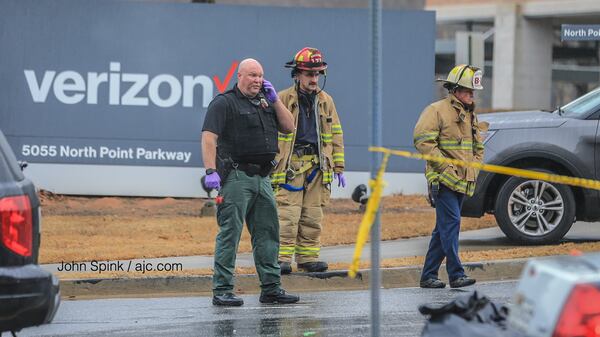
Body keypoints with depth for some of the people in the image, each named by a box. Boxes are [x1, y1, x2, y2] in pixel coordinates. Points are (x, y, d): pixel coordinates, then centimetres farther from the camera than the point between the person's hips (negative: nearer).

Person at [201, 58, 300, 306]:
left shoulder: (265, 103, 19)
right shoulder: (224, 103, -5)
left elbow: (289, 127, 15)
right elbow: (209, 137, -14)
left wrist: (274, 99, 5)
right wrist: (210, 171, -24)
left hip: (262, 178, 8)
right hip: (236, 176, -8)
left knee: (267, 234, 9)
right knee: (230, 233, -8)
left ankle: (271, 288, 15)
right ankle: (222, 290, -7)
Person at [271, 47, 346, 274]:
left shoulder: (325, 101, 14)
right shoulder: (283, 100, 0)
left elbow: (336, 135, 18)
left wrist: (339, 168, 14)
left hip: (317, 166, 4)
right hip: (290, 165, -4)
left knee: (313, 217, 5)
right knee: (288, 215, -10)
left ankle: (308, 258, 11)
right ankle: (282, 259, -8)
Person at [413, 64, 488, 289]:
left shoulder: (470, 115, 20)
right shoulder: (437, 110, -6)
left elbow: (478, 147, 31)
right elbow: (423, 141, -14)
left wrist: (474, 167, 12)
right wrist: (445, 166, -17)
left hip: (463, 183, 8)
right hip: (443, 180, -8)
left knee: (443, 229, 9)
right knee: (451, 224, -16)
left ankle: (428, 275, 14)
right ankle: (456, 274, -19)